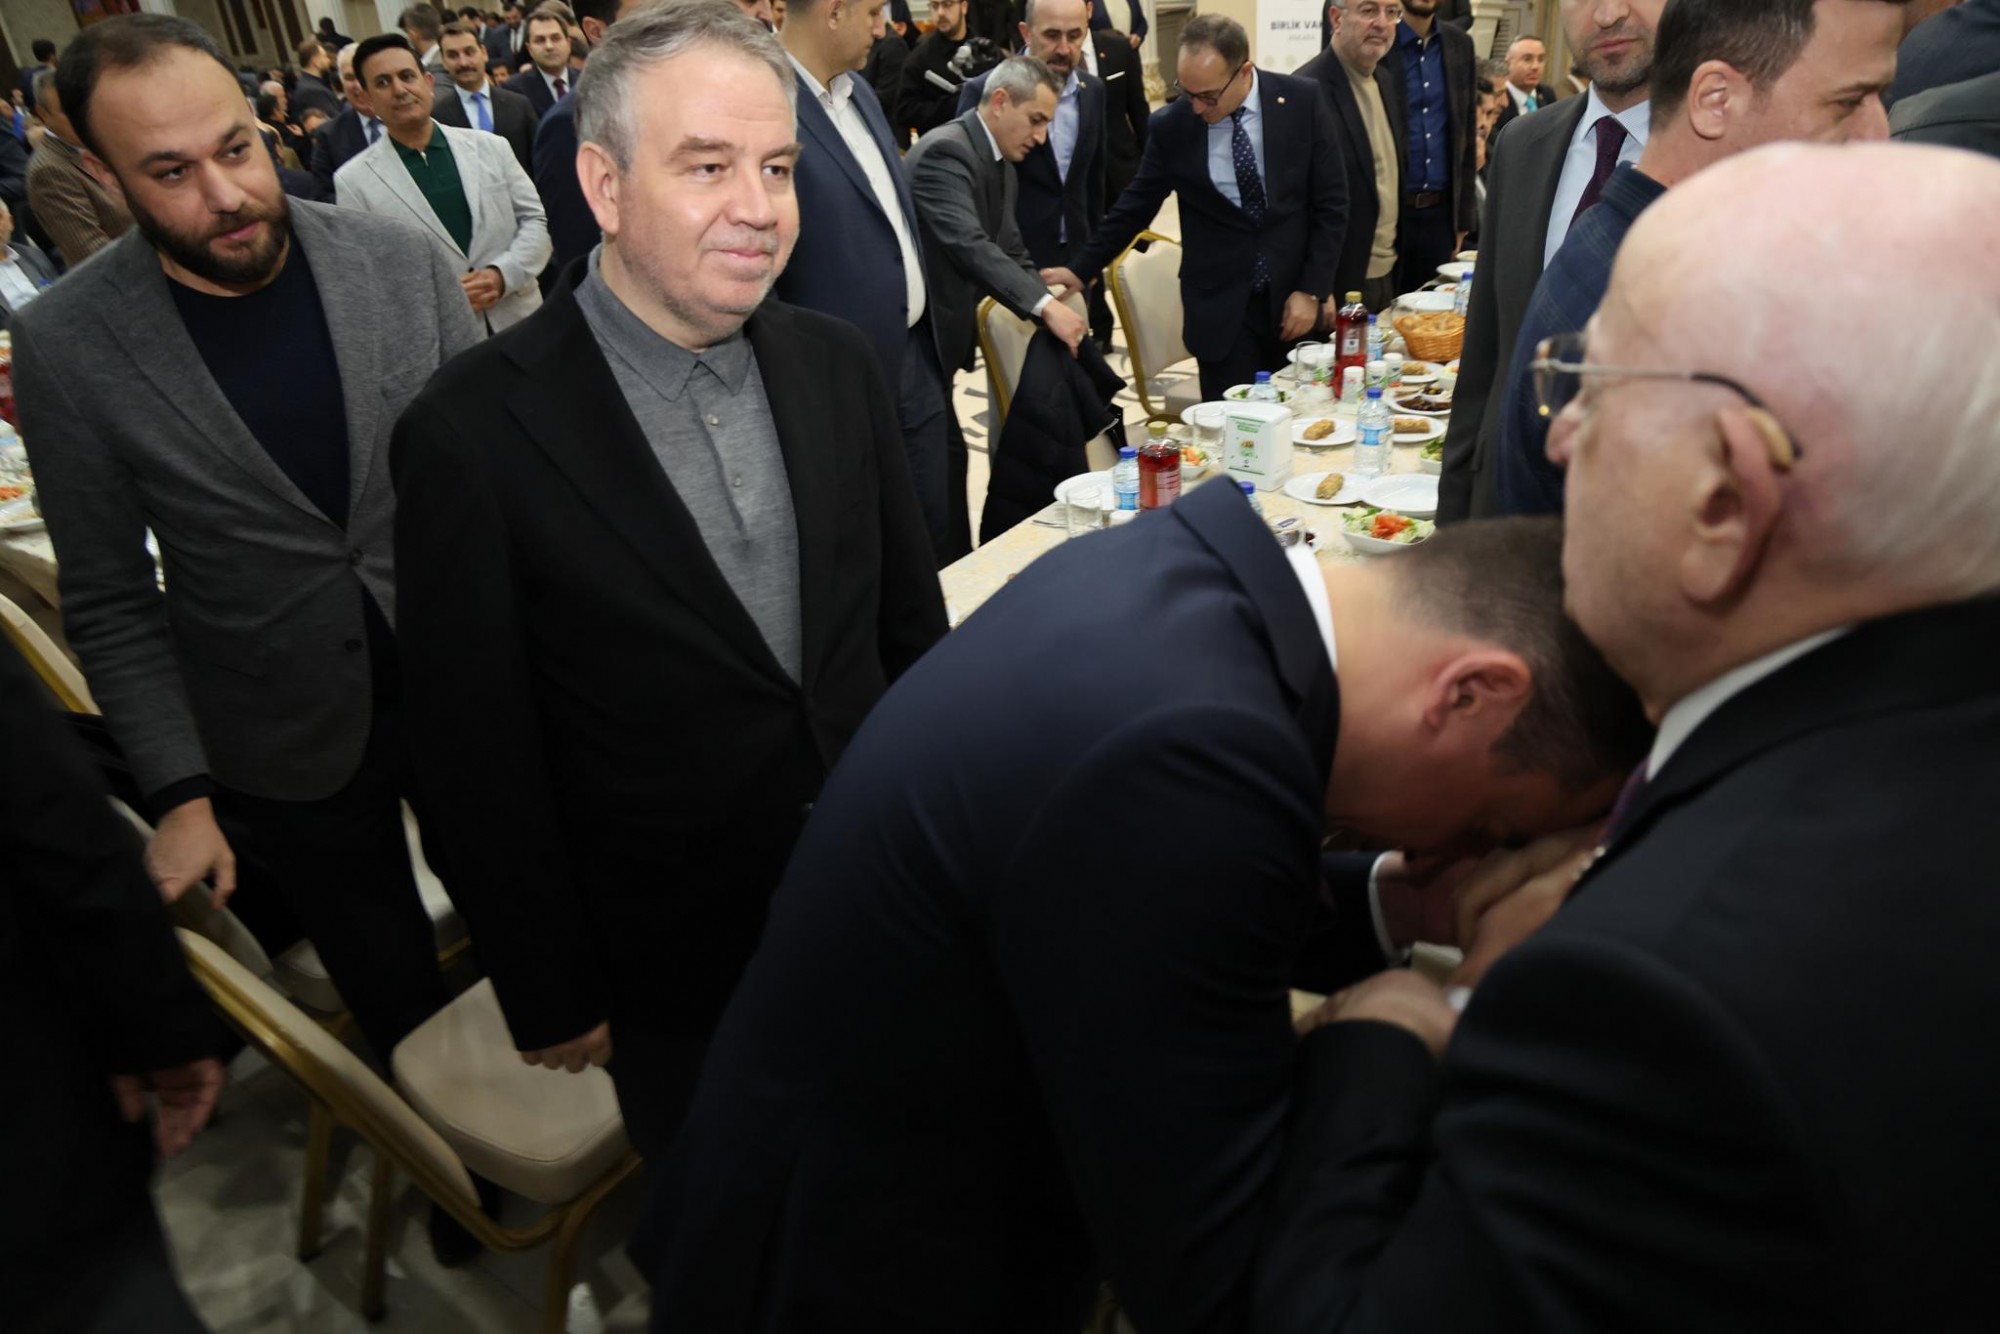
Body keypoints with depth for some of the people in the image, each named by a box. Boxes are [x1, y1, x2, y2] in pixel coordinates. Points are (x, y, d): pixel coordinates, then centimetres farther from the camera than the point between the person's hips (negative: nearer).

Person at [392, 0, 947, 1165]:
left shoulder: (838, 364, -4)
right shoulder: (471, 435, -18)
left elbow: (912, 620, 5)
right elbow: (485, 761, -12)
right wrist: (551, 1002, -6)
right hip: (682, 982, -3)